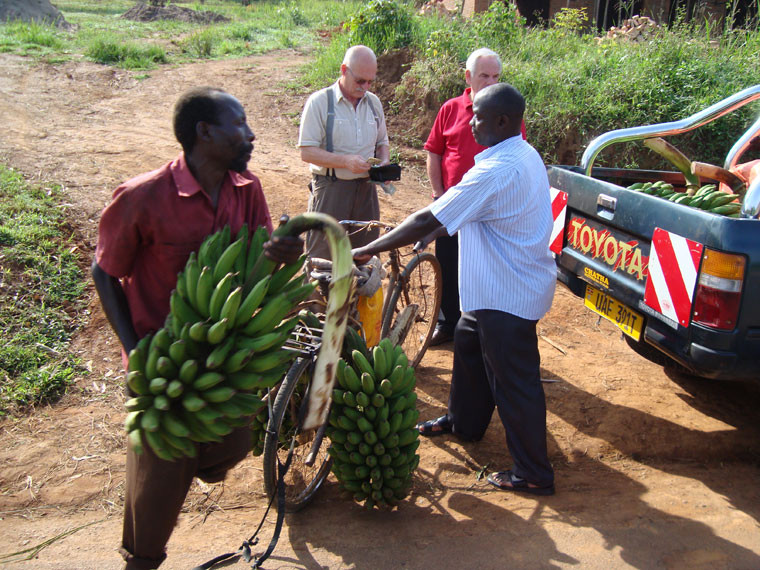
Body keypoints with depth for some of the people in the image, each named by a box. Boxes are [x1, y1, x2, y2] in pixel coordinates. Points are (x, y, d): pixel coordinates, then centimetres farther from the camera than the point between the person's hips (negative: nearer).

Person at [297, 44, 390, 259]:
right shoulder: (319, 102, -5)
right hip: (330, 190, -5)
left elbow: (382, 142, 23)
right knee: (322, 259, -2)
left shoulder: (373, 102, 12)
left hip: (365, 190, 5)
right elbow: (307, 152, -11)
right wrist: (346, 161, -22)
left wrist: (384, 162, 0)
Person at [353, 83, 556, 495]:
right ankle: (464, 422, 46)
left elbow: (427, 221, -28)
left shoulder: (496, 171, -27)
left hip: (507, 295, -11)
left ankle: (533, 474, 15)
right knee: (468, 345, 26)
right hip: (495, 287, 11)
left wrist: (366, 250, -21)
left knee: (514, 383, 1)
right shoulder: (524, 156, 6)